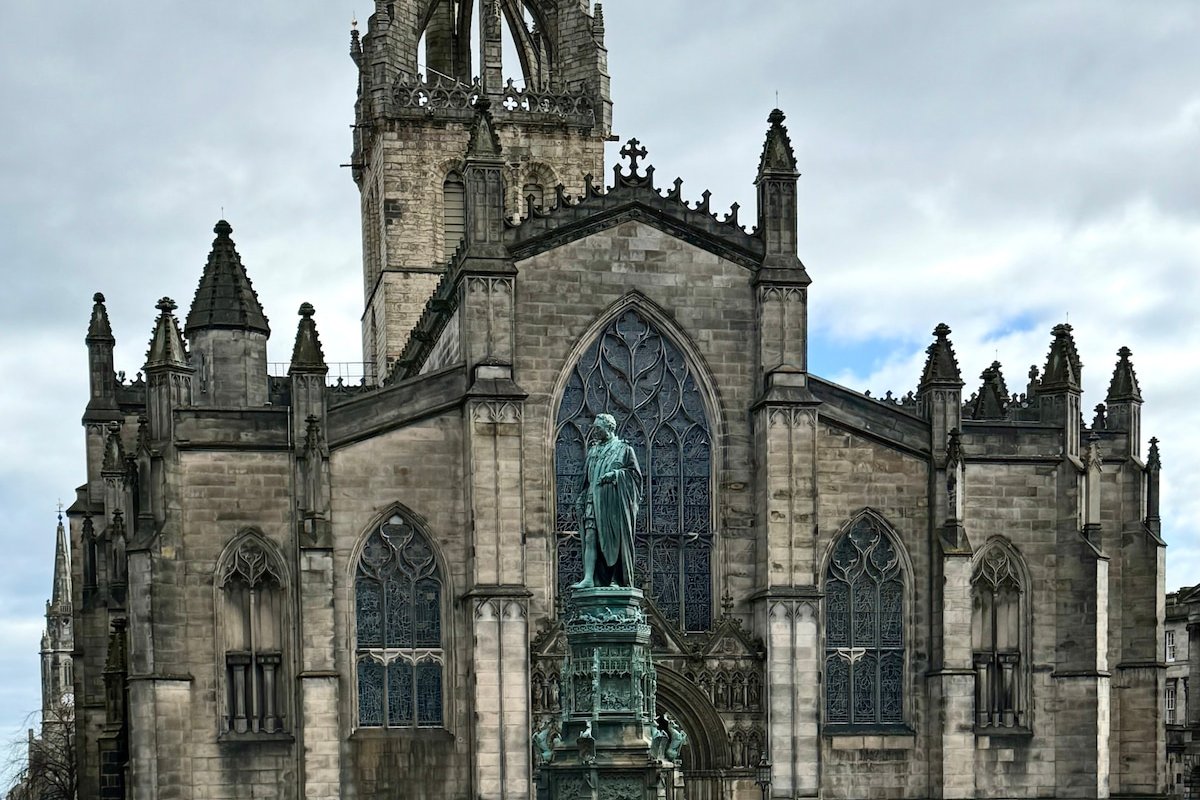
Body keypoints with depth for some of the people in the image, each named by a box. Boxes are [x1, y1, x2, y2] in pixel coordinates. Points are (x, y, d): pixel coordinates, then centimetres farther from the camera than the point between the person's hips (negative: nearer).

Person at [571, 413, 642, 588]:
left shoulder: (624, 449, 6)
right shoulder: (593, 451, 21)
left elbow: (635, 473, 1)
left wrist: (616, 474, -13)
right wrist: (580, 499, 12)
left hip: (615, 500, -4)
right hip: (594, 499, 4)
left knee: (616, 539, -4)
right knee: (590, 537, -9)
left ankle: (617, 579, 1)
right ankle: (588, 578, -16)